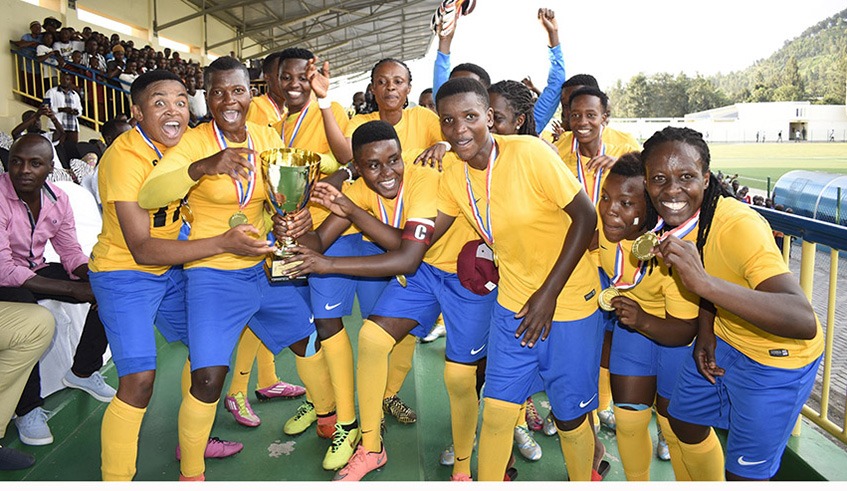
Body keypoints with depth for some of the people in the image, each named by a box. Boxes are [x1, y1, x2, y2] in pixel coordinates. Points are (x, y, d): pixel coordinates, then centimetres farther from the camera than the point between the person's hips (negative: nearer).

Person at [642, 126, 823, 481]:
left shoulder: (740, 226, -34)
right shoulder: (673, 216, -11)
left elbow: (804, 321, -46)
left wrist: (704, 283, -55)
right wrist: (705, 333, -1)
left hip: (778, 356, -7)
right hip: (723, 339, 7)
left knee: (744, 473, 3)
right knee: (684, 421, 22)